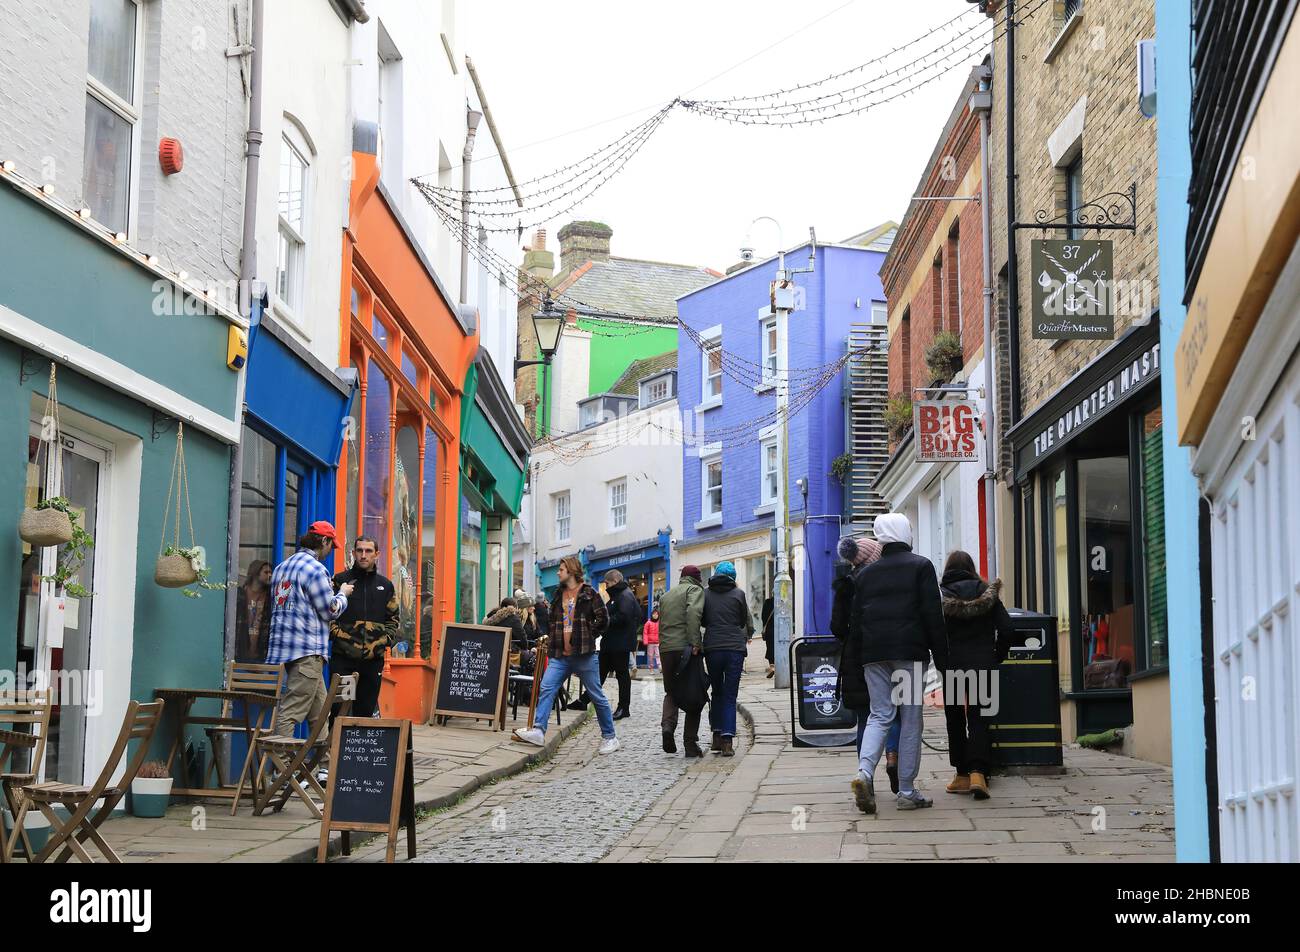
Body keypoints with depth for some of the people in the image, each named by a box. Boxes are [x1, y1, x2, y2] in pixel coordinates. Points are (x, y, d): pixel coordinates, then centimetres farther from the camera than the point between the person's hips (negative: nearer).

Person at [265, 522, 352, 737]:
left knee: (320, 711, 15)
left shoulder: (282, 567, 16)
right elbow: (330, 610, -9)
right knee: (290, 713, -11)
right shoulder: (315, 569, -12)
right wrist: (343, 594, 12)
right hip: (307, 650, -9)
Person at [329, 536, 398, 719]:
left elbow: (394, 618, 17)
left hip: (373, 658, 3)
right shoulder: (340, 581, 4)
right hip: (343, 657, -3)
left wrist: (386, 640, 2)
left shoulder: (385, 585, 13)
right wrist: (337, 635, -11)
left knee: (366, 710, 7)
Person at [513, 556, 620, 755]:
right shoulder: (558, 594, 16)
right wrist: (552, 642, 14)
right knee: (546, 689, -11)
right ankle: (538, 731, -16)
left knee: (597, 696, 2)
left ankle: (609, 737, 12)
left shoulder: (589, 594, -3)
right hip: (560, 655, 6)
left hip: (584, 655, -6)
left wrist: (588, 637, -6)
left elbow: (603, 619, -6)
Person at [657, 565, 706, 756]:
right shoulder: (695, 590, 1)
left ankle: (668, 725, -11)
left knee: (671, 692, 17)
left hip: (666, 649, 5)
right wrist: (694, 643, -22)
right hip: (686, 647, -5)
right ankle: (690, 743, 3)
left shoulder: (666, 595, 24)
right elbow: (693, 612, -17)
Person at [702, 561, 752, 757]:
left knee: (717, 692, 17)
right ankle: (727, 741, -10)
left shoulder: (706, 594, 3)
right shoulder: (738, 593, -1)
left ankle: (717, 736, 13)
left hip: (712, 648, 2)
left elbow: (702, 621, 12)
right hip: (735, 648, -2)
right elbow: (746, 621, 8)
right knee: (730, 696, 0)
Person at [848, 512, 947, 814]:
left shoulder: (865, 573, 14)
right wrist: (941, 656, -1)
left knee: (879, 715, 7)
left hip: (873, 654, 4)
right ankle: (907, 792, 3)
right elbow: (933, 615, -4)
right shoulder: (920, 566, 2)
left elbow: (854, 621, 12)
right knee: (911, 719, 2)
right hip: (910, 652, -3)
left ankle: (864, 773, -17)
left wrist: (858, 658, 16)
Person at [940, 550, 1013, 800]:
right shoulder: (987, 593, 5)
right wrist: (996, 658, 11)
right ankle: (978, 773, -15)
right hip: (982, 664, 1)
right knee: (978, 719, 2)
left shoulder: (940, 595, 0)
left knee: (955, 721, 11)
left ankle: (963, 775, 12)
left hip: (951, 664, -1)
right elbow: (1006, 629, 0)